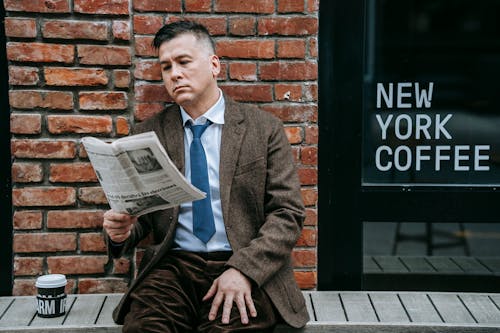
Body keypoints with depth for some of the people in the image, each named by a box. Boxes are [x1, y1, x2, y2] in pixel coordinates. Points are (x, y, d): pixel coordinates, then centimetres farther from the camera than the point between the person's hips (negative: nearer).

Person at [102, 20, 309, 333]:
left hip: (247, 270, -1)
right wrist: (122, 231, -10)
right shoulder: (148, 134, 11)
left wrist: (243, 270, -13)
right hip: (173, 267, 2)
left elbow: (288, 213, 0)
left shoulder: (265, 128, 5)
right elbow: (137, 212, 15)